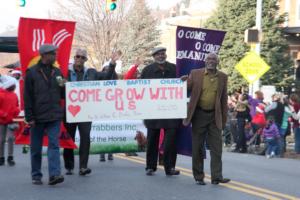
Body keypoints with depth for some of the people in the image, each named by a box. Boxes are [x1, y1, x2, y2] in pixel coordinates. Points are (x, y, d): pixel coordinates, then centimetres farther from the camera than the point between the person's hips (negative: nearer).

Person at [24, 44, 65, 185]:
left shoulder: (57, 72, 11)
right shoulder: (32, 72, -1)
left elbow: (62, 94, 18)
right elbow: (27, 97, -3)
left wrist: (63, 87, -5)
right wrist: (29, 117, -9)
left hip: (54, 116, 2)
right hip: (38, 117, -2)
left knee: (54, 145, -8)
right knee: (36, 148, 7)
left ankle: (54, 174, -14)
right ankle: (36, 176, 18)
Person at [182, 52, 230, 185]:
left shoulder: (222, 77, 6)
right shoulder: (195, 74, 1)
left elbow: (224, 99, 8)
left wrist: (224, 119, 5)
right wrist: (184, 82, -17)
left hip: (215, 116, 1)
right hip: (199, 114, -1)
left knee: (216, 148, -3)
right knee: (197, 148, 4)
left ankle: (216, 177, -2)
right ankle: (198, 177, 13)